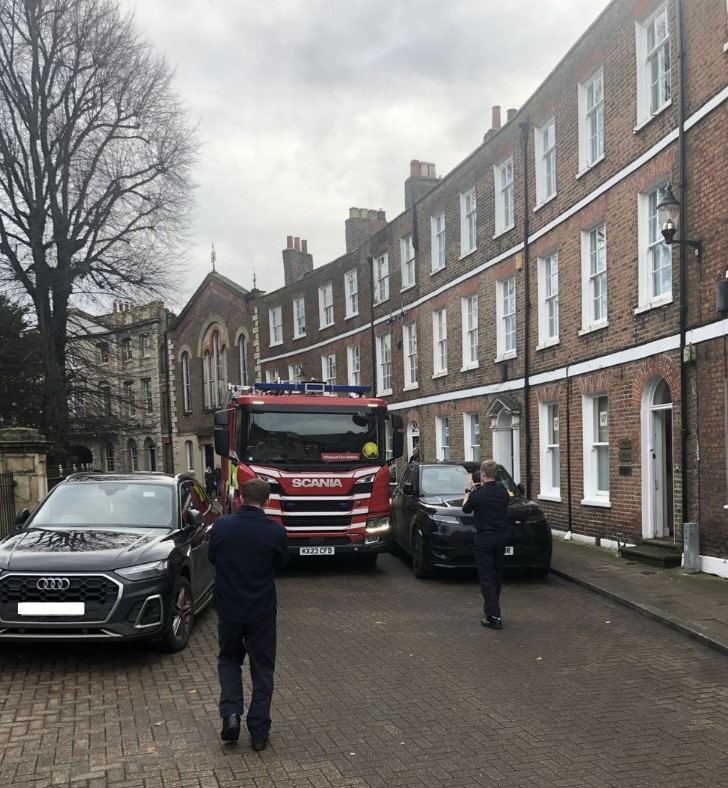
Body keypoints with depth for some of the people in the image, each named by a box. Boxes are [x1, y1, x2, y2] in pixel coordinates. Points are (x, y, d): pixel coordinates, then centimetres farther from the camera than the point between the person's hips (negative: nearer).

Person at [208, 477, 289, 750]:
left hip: (228, 607, 1)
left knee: (229, 659, 22)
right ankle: (259, 732, 15)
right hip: (262, 610, -1)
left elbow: (212, 557, 5)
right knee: (262, 669, 12)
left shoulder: (222, 526, -12)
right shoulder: (275, 531, -16)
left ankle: (230, 713, 5)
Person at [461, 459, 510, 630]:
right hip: (501, 538, 6)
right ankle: (491, 608, 32)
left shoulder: (477, 495, -16)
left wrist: (468, 491, 17)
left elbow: (466, 509, 1)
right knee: (497, 575, 18)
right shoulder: (503, 492, -1)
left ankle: (494, 616, -6)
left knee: (486, 577, -2)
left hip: (484, 539, -6)